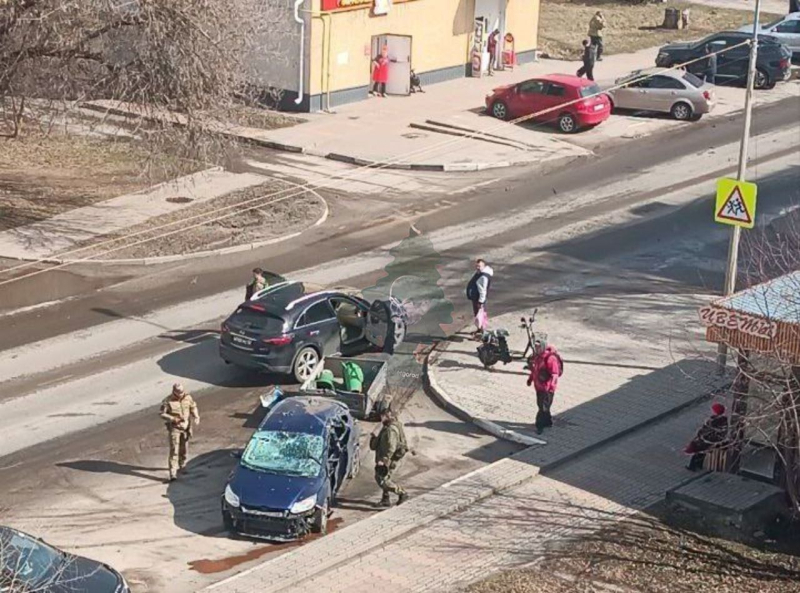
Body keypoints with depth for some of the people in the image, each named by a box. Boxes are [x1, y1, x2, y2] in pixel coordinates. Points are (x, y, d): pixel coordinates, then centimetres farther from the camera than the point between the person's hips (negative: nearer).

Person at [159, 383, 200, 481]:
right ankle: (173, 473, -12)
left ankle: (182, 466, 41)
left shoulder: (187, 397, -5)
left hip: (185, 427, 5)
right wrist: (174, 419, -23)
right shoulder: (168, 401, -17)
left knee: (184, 448, 17)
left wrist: (196, 418, -6)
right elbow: (162, 414, -13)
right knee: (174, 450, -11)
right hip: (174, 427, -5)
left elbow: (193, 407, 10)